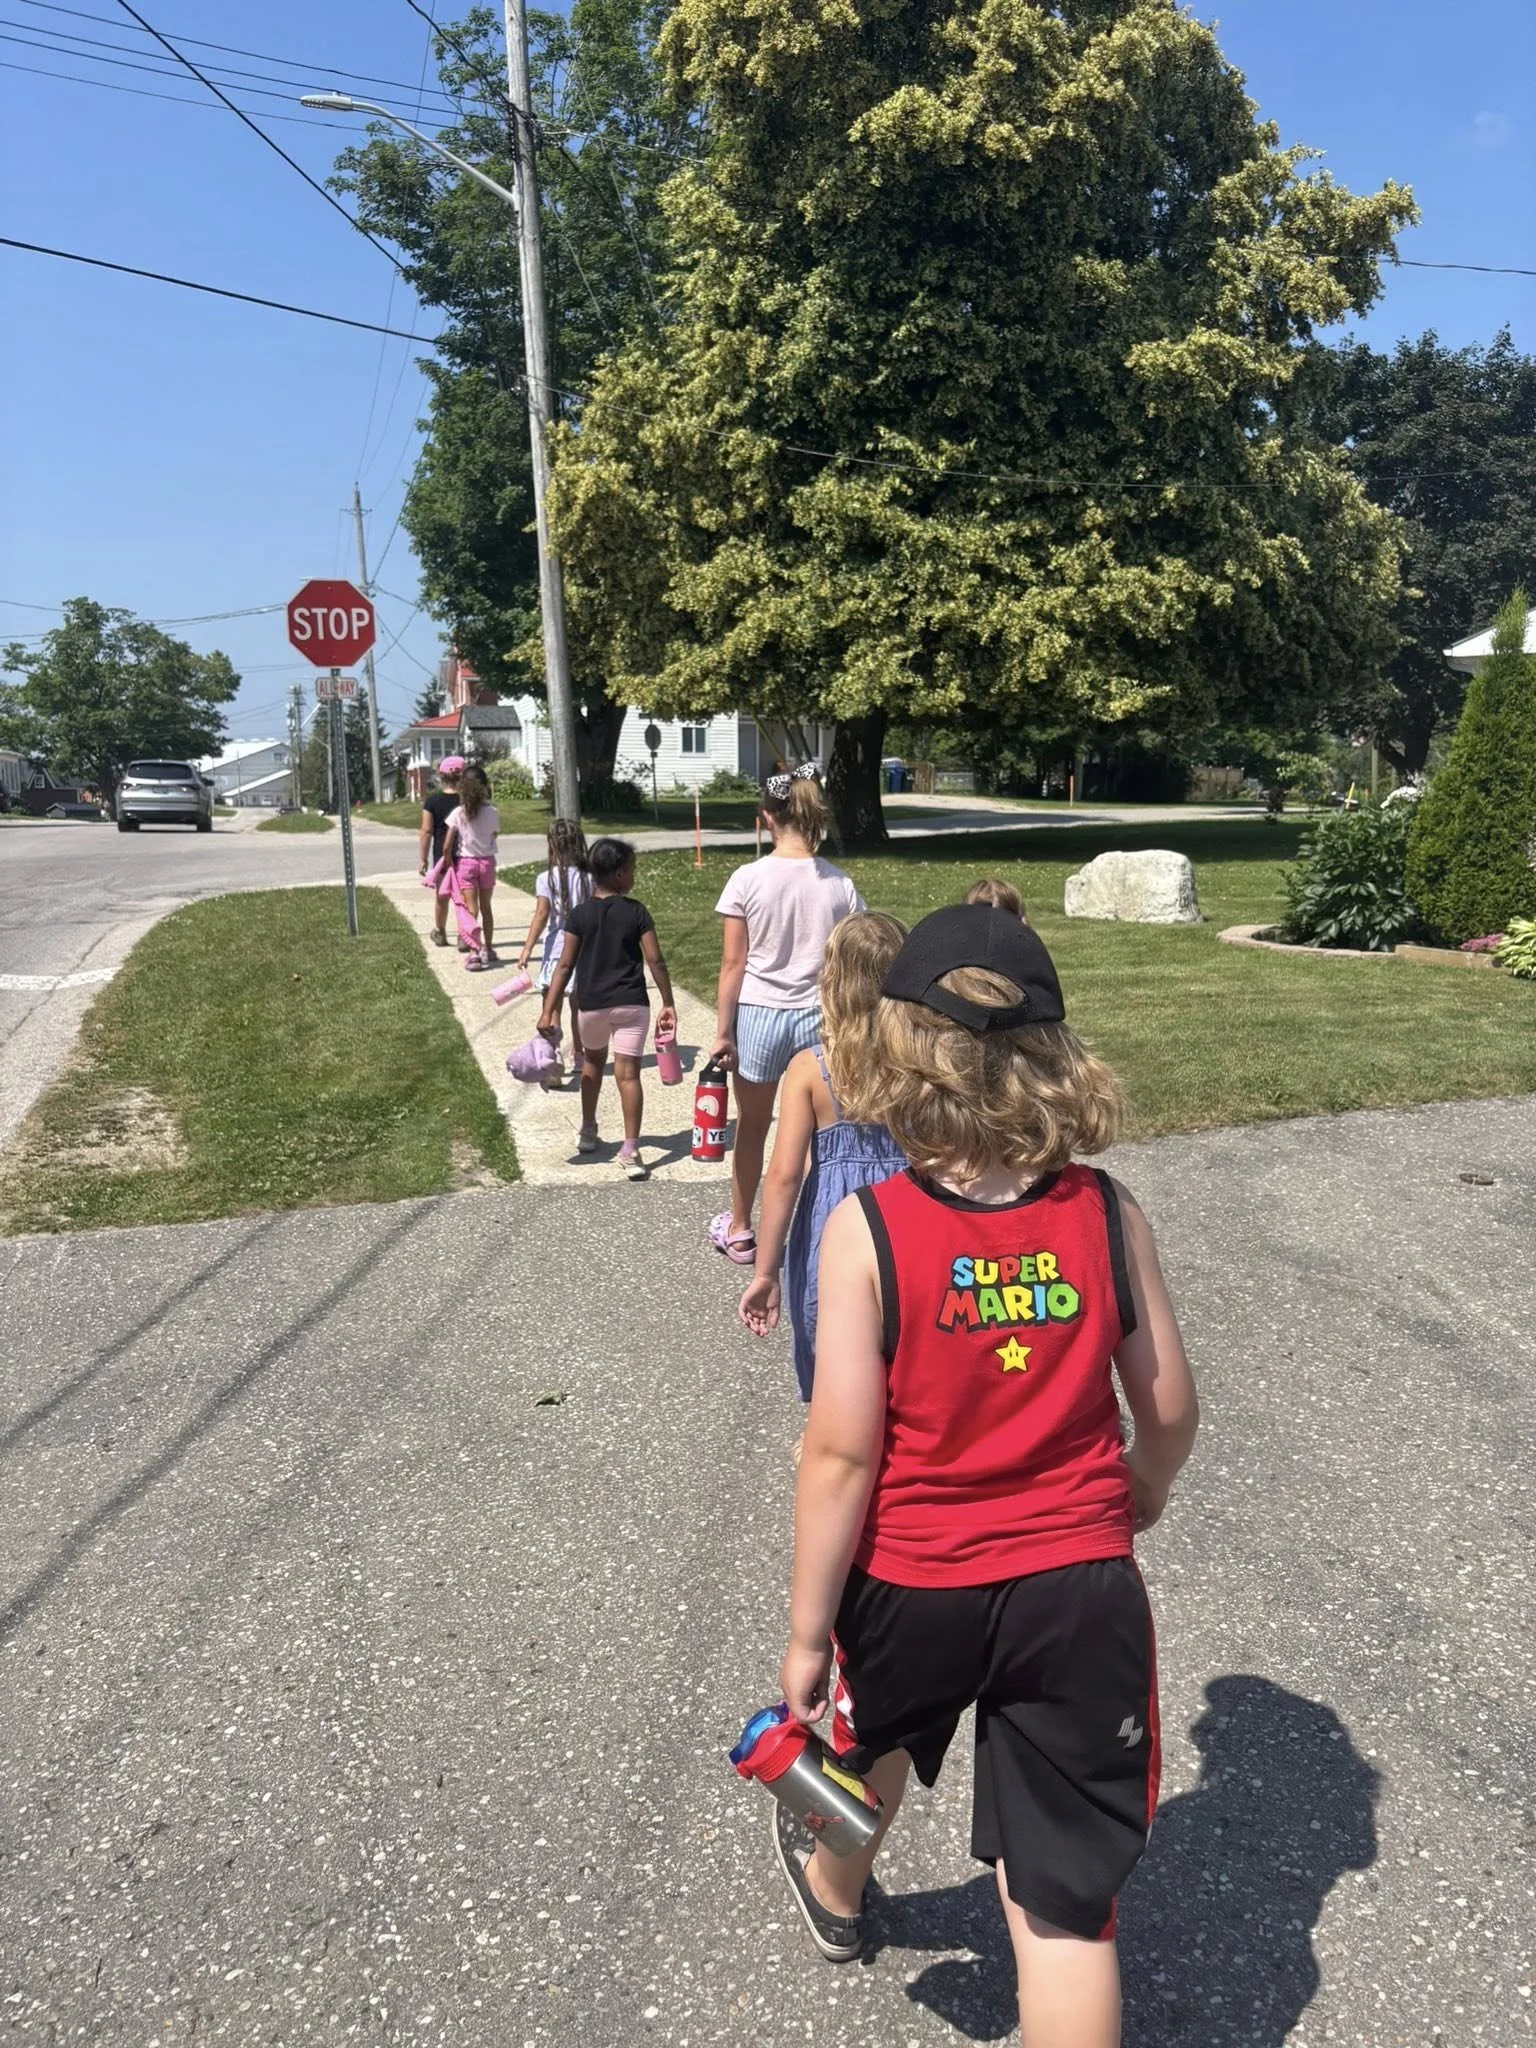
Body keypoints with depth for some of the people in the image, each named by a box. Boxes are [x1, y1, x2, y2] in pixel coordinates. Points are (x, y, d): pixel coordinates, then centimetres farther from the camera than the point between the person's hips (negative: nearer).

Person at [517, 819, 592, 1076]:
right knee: (579, 1007, 17)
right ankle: (579, 1057, 28)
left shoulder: (547, 879, -11)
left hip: (556, 951, -4)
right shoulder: (589, 877, -1)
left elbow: (541, 915, -17)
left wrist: (527, 949, -14)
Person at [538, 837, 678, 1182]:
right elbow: (655, 961, -5)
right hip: (631, 1004, -2)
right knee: (628, 1074, -2)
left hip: (591, 1004, 2)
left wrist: (548, 1011, -3)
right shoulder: (636, 912, -4)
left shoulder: (579, 914, -2)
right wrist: (668, 1004, 3)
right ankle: (630, 1151, -8)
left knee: (593, 1060, 25)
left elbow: (565, 966, -5)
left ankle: (588, 1131, 35)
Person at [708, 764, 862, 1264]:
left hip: (759, 1015, -1)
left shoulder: (748, 879, -9)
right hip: (820, 1017, 1)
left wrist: (722, 1031, -1)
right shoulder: (839, 885, -4)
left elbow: (733, 965, -8)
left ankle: (739, 1232, 33)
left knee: (751, 1128, 17)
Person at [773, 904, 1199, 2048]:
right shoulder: (1107, 1215, -12)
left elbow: (843, 1453, -18)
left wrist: (808, 1632, -6)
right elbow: (1171, 1412, -2)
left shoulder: (867, 1229, -20)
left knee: (873, 1738, 32)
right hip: (1080, 1587, 1)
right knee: (1065, 1903, 14)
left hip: (912, 1584, 0)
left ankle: (834, 1890, 63)